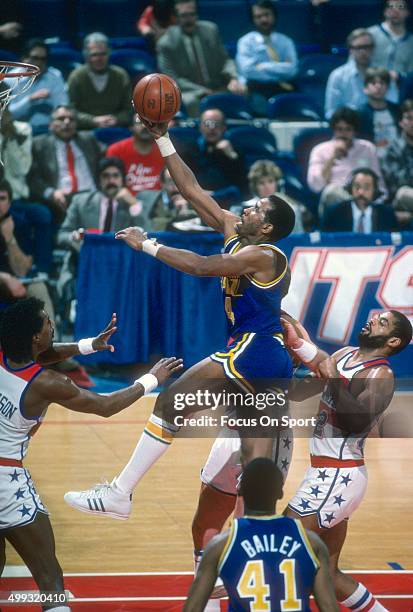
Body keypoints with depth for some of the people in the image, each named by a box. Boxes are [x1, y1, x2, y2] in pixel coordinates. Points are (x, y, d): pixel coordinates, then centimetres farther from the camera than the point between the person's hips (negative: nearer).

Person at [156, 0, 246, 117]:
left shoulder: (210, 30, 7)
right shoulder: (166, 44, -4)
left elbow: (225, 59, 13)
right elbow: (172, 79, -6)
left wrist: (233, 78, -9)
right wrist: (203, 92, -17)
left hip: (217, 88, 4)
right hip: (189, 92, -4)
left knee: (241, 94, -23)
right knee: (191, 101, -37)